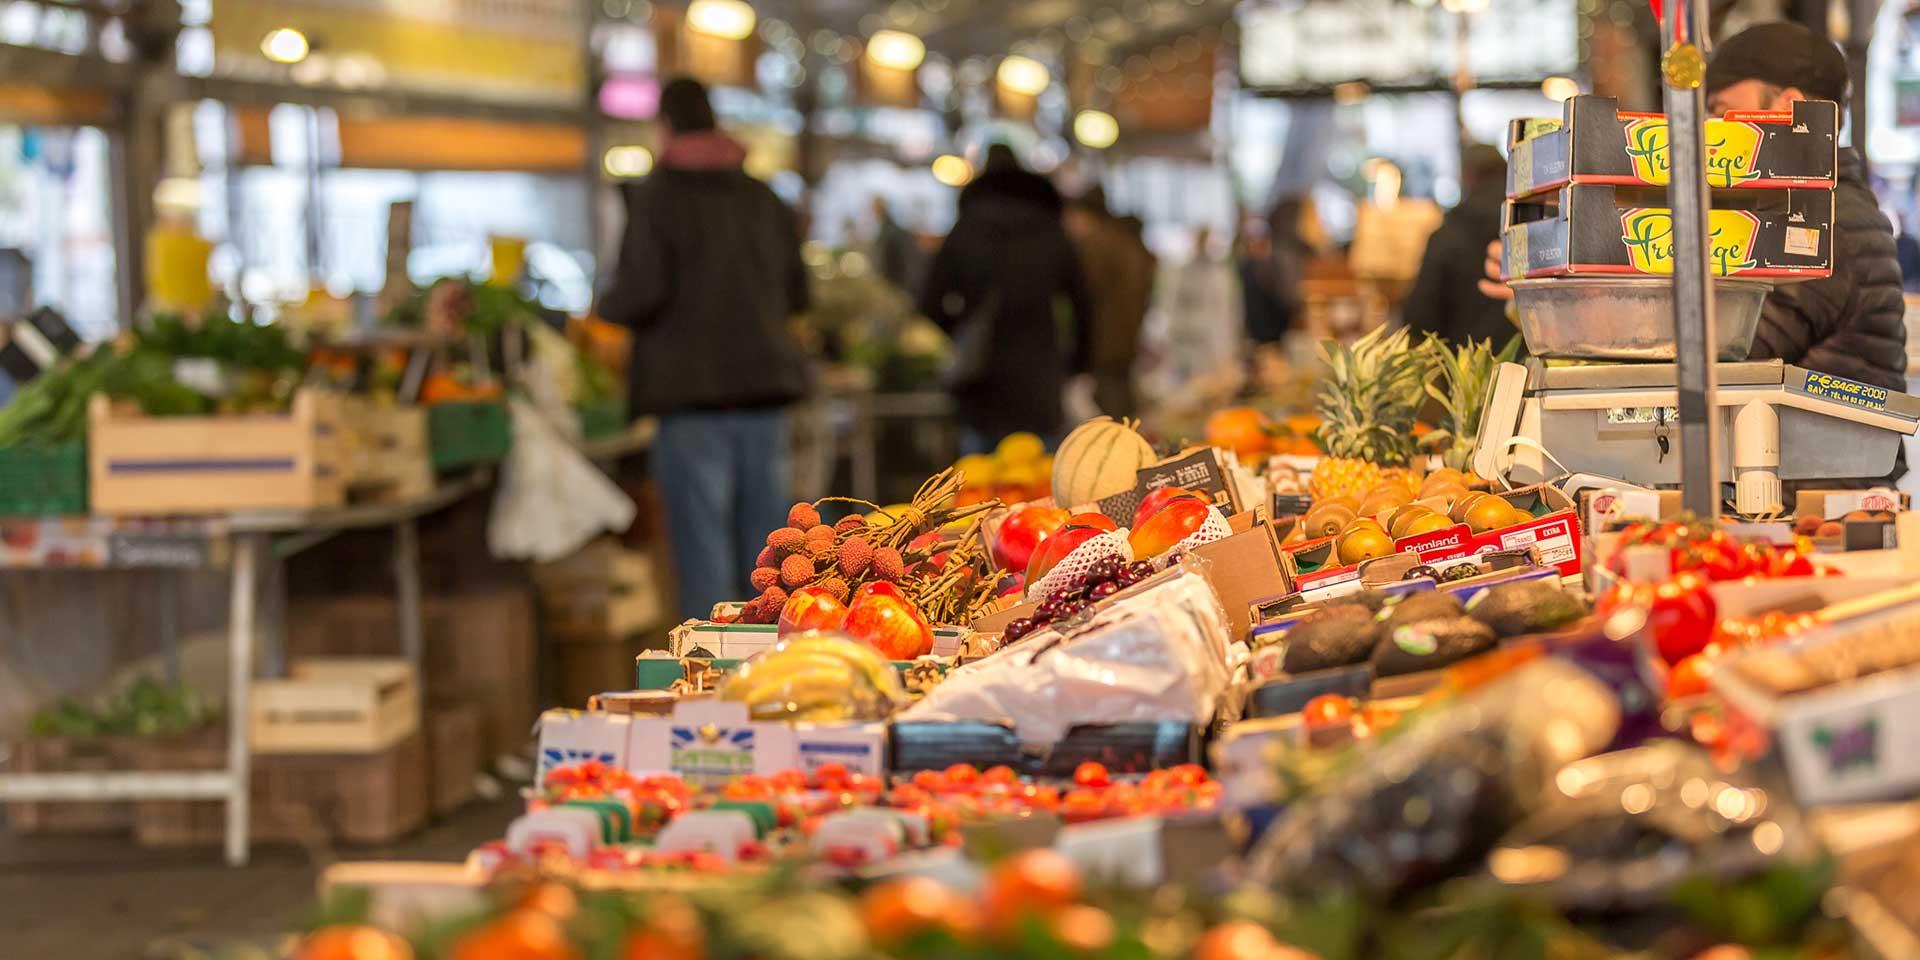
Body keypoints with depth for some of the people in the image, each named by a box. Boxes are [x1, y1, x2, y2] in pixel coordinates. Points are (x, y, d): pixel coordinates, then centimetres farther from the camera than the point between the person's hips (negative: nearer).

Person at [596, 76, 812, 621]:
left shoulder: (656, 197, -6)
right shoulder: (764, 198, 11)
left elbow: (641, 295, -14)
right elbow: (796, 294, 16)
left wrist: (605, 308, 6)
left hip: (692, 391, -5)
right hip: (765, 383, 5)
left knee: (702, 550, -3)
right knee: (765, 543, 10)